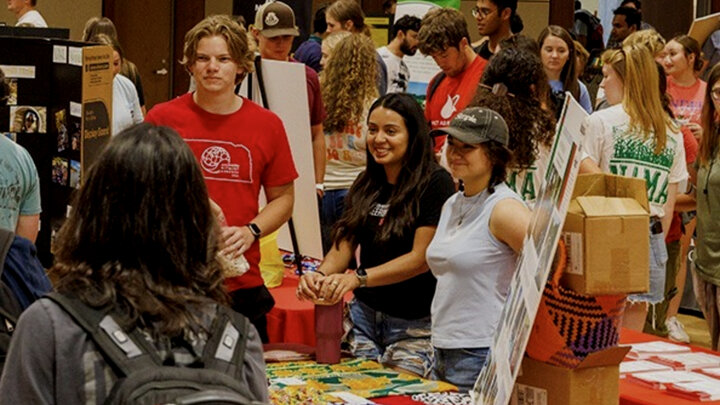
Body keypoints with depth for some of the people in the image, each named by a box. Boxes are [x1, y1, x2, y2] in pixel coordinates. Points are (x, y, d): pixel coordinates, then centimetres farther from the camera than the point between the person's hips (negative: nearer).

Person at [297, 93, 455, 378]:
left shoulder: (435, 183, -12)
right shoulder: (366, 185, 8)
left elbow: (421, 258, -18)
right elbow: (344, 245, 4)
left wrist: (358, 278, -27)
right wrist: (320, 275, -18)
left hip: (414, 324, -5)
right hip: (364, 312, 6)